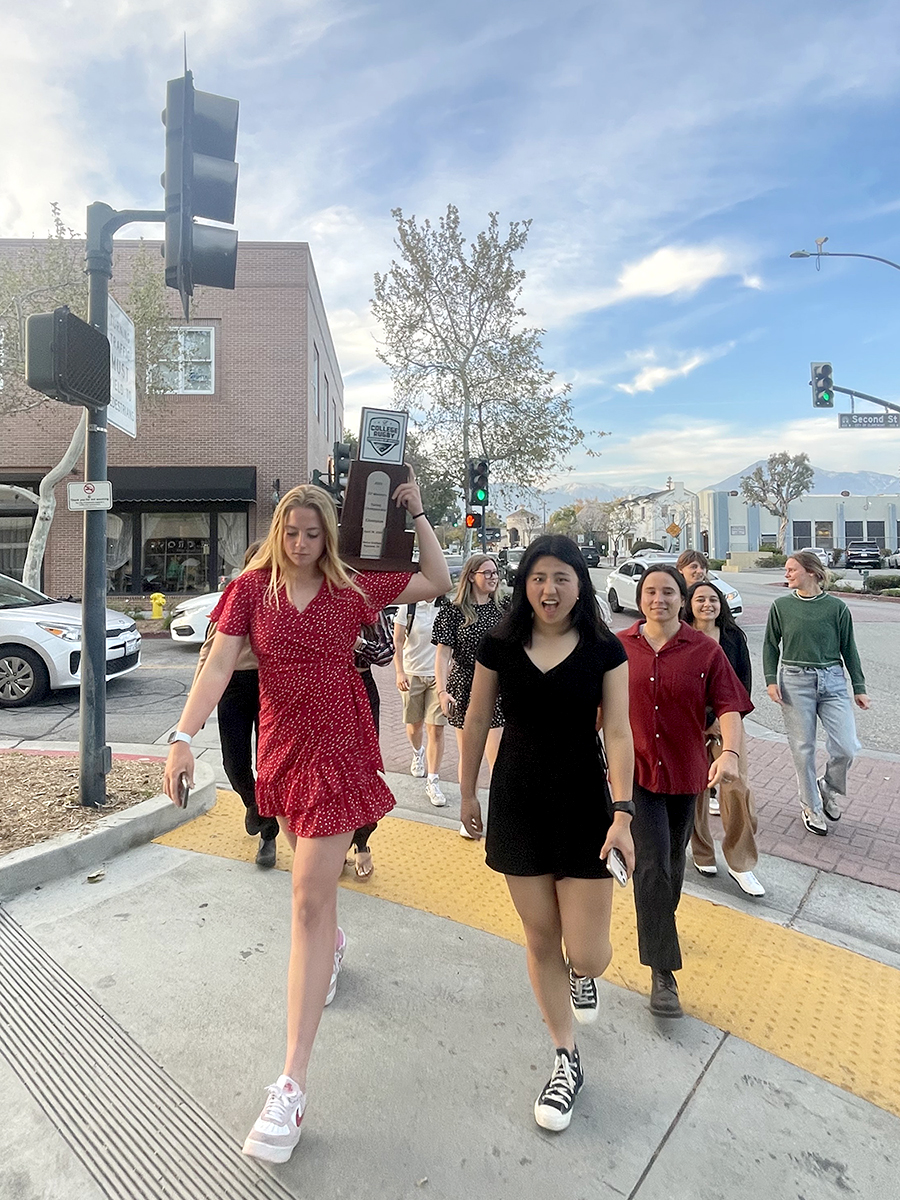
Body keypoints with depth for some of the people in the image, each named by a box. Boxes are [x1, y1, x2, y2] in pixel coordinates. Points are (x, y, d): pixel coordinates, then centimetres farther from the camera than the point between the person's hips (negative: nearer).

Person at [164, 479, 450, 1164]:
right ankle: (334, 942, 58)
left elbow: (438, 583, 2)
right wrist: (184, 737, -17)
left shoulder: (353, 588, -3)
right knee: (313, 872, 24)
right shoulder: (251, 589, -1)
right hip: (281, 746, 3)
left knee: (310, 897, -5)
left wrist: (417, 515, -3)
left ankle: (292, 1086, 2)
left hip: (339, 749, -3)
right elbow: (218, 666, -7)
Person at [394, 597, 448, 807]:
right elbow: (398, 642, -4)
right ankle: (418, 753, 49)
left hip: (439, 674, 0)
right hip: (412, 673, 0)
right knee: (414, 724, 15)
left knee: (436, 729, -3)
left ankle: (433, 782, 6)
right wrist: (400, 672, -14)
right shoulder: (407, 608, -3)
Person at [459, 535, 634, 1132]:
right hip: (518, 805, 1)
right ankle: (567, 1060, 36)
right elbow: (478, 722, 5)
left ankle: (582, 977, 41)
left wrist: (623, 812, -14)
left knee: (587, 953, 1)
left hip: (584, 805, -1)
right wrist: (467, 790, 11)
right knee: (541, 939, 12)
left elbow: (618, 733, -7)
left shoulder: (605, 650, -6)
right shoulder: (500, 645, -4)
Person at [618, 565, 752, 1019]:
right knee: (652, 862, -9)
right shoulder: (619, 648, -4)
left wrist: (730, 752, -28)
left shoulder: (705, 650, -6)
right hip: (635, 770, -1)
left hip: (685, 772, 2)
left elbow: (729, 706, -12)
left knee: (672, 862, 20)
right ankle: (663, 973, 3)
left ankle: (658, 927, 48)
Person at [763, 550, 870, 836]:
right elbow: (770, 646, 7)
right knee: (803, 748, 5)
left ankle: (828, 787, 27)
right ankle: (811, 807, 23)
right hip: (795, 681, 0)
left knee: (847, 747, -5)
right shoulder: (781, 606, 1)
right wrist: (771, 680, -4)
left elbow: (849, 649, 6)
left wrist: (859, 688, 7)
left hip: (832, 681, 1)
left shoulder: (836, 607, 0)